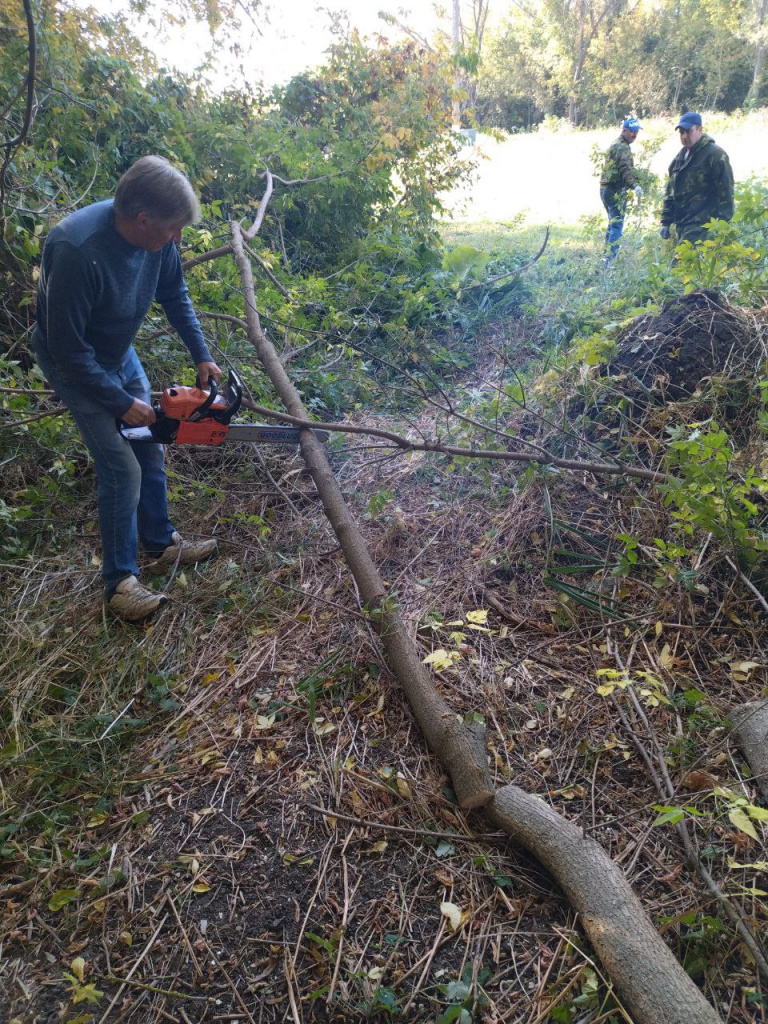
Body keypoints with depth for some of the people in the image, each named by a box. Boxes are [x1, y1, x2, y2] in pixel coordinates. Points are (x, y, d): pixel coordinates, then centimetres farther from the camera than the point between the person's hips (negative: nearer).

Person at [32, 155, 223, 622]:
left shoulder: (155, 235, -17)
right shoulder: (77, 251, -37)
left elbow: (175, 294, 3)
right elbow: (68, 348, -30)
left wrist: (203, 356, 0)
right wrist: (121, 403, -22)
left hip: (120, 354, 7)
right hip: (76, 368, -7)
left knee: (150, 450, 13)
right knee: (124, 468, -10)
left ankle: (161, 543, 33)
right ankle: (120, 580, 5)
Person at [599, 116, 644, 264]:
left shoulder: (615, 145, 21)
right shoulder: (623, 147, -11)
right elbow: (625, 169, -25)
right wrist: (634, 185, -36)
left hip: (606, 189, 10)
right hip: (616, 191, -10)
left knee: (613, 223, 20)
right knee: (617, 225, -12)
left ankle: (607, 254, 25)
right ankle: (609, 257, -19)